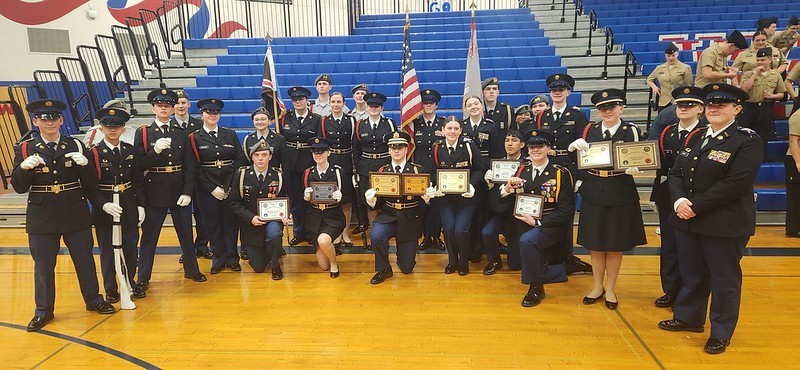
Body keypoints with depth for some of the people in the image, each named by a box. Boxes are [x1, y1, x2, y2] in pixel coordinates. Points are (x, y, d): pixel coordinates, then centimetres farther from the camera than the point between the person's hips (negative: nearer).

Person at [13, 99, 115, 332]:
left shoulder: (75, 146, 2)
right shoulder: (25, 148, 0)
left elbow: (91, 183, 0)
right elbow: (18, 187, -3)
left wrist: (84, 164, -19)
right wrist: (24, 167, -22)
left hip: (75, 214, 1)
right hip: (41, 217, -1)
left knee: (85, 260, 12)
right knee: (43, 266, 9)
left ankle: (93, 299, 29)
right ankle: (43, 310, 23)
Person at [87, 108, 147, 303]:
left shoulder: (129, 150, 4)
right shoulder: (94, 153, -7)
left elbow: (137, 180, 7)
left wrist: (140, 206, 2)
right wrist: (104, 205, -23)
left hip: (129, 207, 3)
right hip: (104, 209, -3)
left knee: (130, 247, 11)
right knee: (107, 249, 8)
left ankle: (130, 283, 28)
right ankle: (110, 289, 21)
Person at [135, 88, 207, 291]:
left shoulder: (181, 133, 6)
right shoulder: (142, 133, 0)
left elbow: (189, 166, 2)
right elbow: (139, 165, -8)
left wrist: (187, 192, -6)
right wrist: (155, 151, -23)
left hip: (179, 191, 2)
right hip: (154, 192, -2)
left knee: (186, 233, 12)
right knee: (149, 235, 6)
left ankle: (191, 270, 29)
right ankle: (143, 278, 17)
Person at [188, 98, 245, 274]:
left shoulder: (230, 134, 9)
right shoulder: (194, 138, 3)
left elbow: (241, 159, 3)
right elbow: (194, 167, -3)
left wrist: (231, 185, -7)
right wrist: (212, 188, -11)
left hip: (230, 187, 1)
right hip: (207, 190, -1)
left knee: (231, 223, 4)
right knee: (213, 224, 4)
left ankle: (232, 258, 15)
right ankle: (218, 259, 16)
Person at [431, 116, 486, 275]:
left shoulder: (469, 145, -8)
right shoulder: (437, 147, -2)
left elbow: (480, 168, -4)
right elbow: (433, 171, 5)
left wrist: (472, 185, -17)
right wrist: (436, 186, -12)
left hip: (466, 195, -2)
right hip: (445, 196, 2)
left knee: (461, 230, -12)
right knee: (448, 229, -9)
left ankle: (464, 262, 15)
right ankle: (452, 261, 18)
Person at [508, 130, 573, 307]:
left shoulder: (561, 173, -3)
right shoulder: (521, 171, 10)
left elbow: (567, 210, -7)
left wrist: (537, 222, -15)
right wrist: (507, 187, -13)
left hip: (550, 225, -5)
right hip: (525, 224, 5)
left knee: (527, 240, -34)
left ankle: (536, 288, -13)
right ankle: (562, 270, 14)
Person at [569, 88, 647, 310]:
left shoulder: (631, 131, -3)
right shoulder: (590, 130, 4)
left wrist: (634, 169, -26)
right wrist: (575, 146, -13)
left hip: (621, 194, -2)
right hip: (593, 193, 2)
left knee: (615, 245, 8)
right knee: (595, 243, 11)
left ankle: (610, 289, 25)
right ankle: (597, 286, 28)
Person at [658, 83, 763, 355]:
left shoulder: (748, 141, -9)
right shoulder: (696, 137, 11)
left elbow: (736, 183, -20)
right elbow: (676, 173, 7)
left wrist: (697, 206, -20)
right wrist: (679, 201, -12)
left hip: (725, 225, -6)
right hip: (687, 220, 6)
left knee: (724, 279, 8)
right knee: (691, 274, 17)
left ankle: (721, 333, 23)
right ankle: (688, 317, 35)